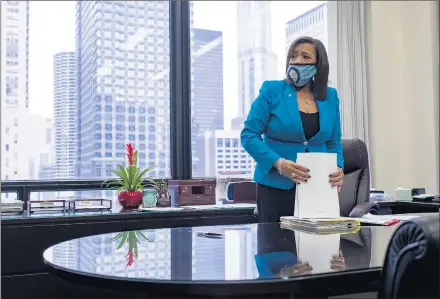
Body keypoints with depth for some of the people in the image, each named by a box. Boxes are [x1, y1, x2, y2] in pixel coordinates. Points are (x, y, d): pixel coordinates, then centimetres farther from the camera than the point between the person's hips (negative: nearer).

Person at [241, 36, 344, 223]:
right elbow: (249, 135, -7)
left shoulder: (330, 96, 7)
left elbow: (333, 142, 12)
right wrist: (278, 163, -20)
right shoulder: (271, 90, -4)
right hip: (276, 186, -3)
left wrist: (339, 168, -9)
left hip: (317, 187, 3)